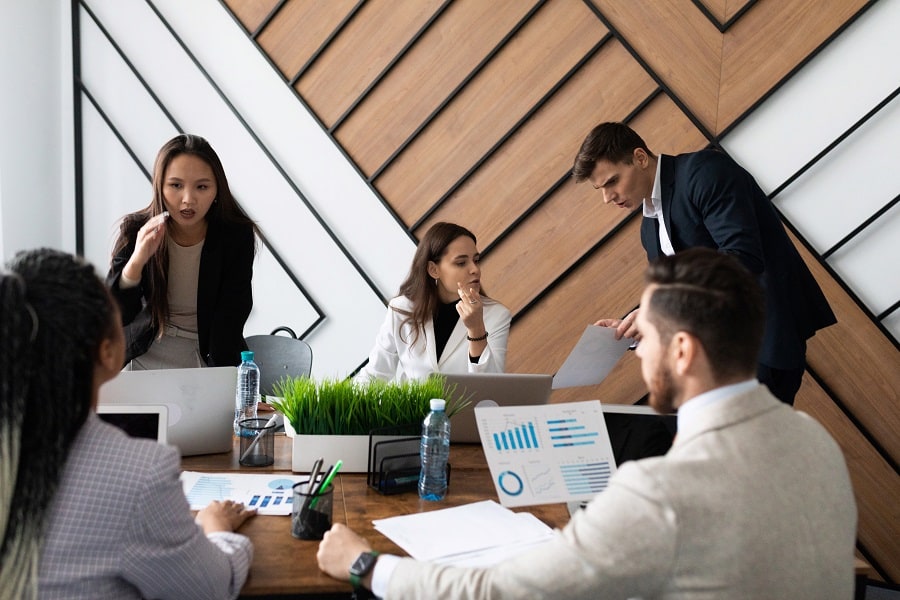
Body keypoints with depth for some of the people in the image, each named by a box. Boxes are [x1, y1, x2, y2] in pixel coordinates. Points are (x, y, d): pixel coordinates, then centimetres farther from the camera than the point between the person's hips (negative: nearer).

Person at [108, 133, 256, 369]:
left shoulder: (236, 237, -11)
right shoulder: (137, 231, -8)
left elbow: (229, 322, -11)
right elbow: (115, 316, -13)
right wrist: (137, 261, -28)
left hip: (211, 360, -1)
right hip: (147, 358, 1)